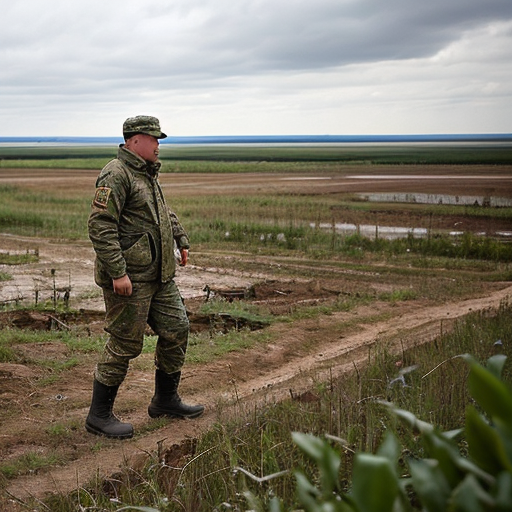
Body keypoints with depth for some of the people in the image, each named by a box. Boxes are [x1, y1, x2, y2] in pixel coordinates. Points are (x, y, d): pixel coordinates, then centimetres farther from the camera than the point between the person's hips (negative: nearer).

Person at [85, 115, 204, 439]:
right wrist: (117, 273, -26)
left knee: (176, 329, 13)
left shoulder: (147, 174, 16)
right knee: (125, 344, -3)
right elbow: (100, 227, -23)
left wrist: (181, 239, 29)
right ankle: (99, 415, 10)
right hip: (129, 277, -10)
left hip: (158, 275, 10)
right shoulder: (116, 175, -15)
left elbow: (164, 210, 35)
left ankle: (166, 400, 27)